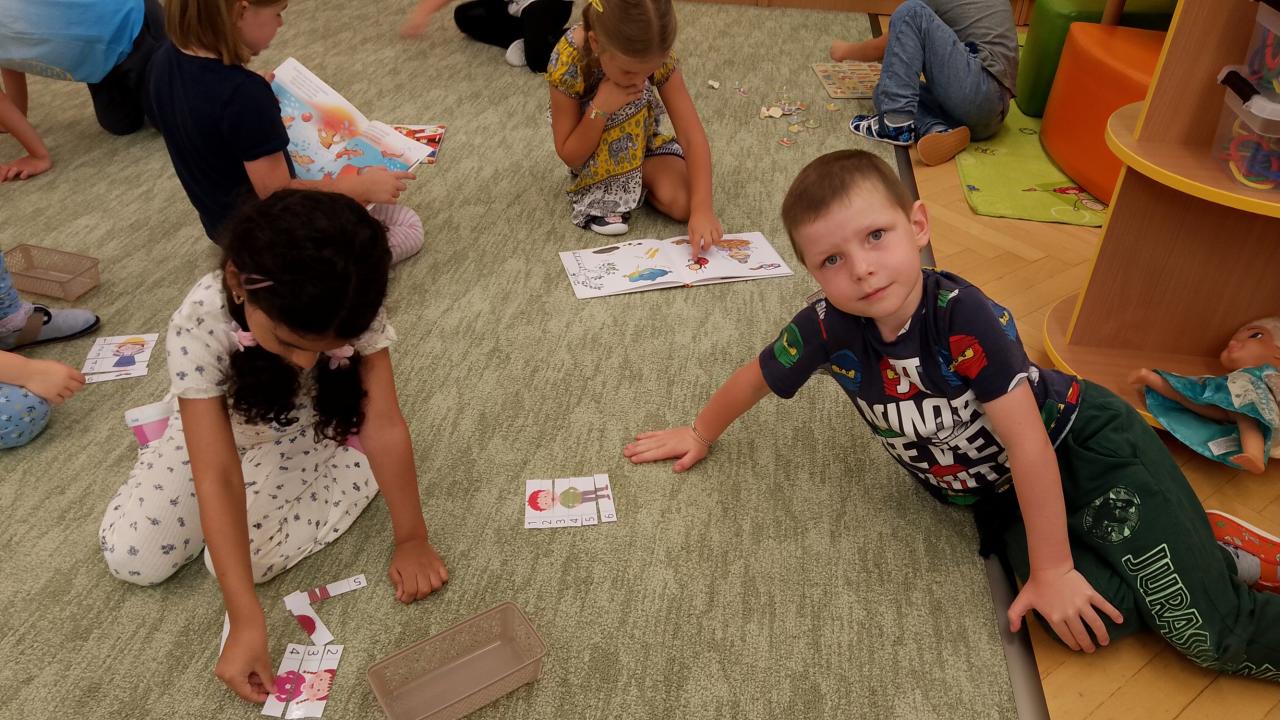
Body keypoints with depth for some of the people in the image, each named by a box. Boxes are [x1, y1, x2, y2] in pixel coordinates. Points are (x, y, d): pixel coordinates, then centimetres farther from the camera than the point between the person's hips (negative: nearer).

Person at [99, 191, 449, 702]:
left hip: (310, 429, -1)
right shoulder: (199, 325, -36)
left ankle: (351, 462, 3)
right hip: (217, 424, 1)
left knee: (241, 556, -19)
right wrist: (246, 622, -37)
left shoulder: (356, 311, -34)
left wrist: (412, 539, -22)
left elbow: (384, 423, -26)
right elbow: (217, 478, -37)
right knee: (131, 558, -8)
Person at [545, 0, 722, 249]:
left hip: (640, 143, 2)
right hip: (587, 155, -2)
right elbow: (569, 156, -23)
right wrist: (600, 108, -39)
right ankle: (604, 192, -15)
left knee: (683, 204, -22)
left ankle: (629, 183, 6)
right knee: (629, 105, -32)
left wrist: (702, 208, -42)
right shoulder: (567, 62, -33)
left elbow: (692, 135, -30)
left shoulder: (657, 56, -27)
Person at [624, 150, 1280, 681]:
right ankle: (1206, 563, 8)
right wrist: (701, 434, 15)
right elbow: (757, 376, -1)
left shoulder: (964, 318, -32)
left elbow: (1029, 446, -27)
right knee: (1092, 625, -16)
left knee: (1203, 625, -18)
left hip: (1083, 447, -4)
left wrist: (1052, 572, -21)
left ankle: (1202, 559, 14)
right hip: (995, 494, 4)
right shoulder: (827, 328, -20)